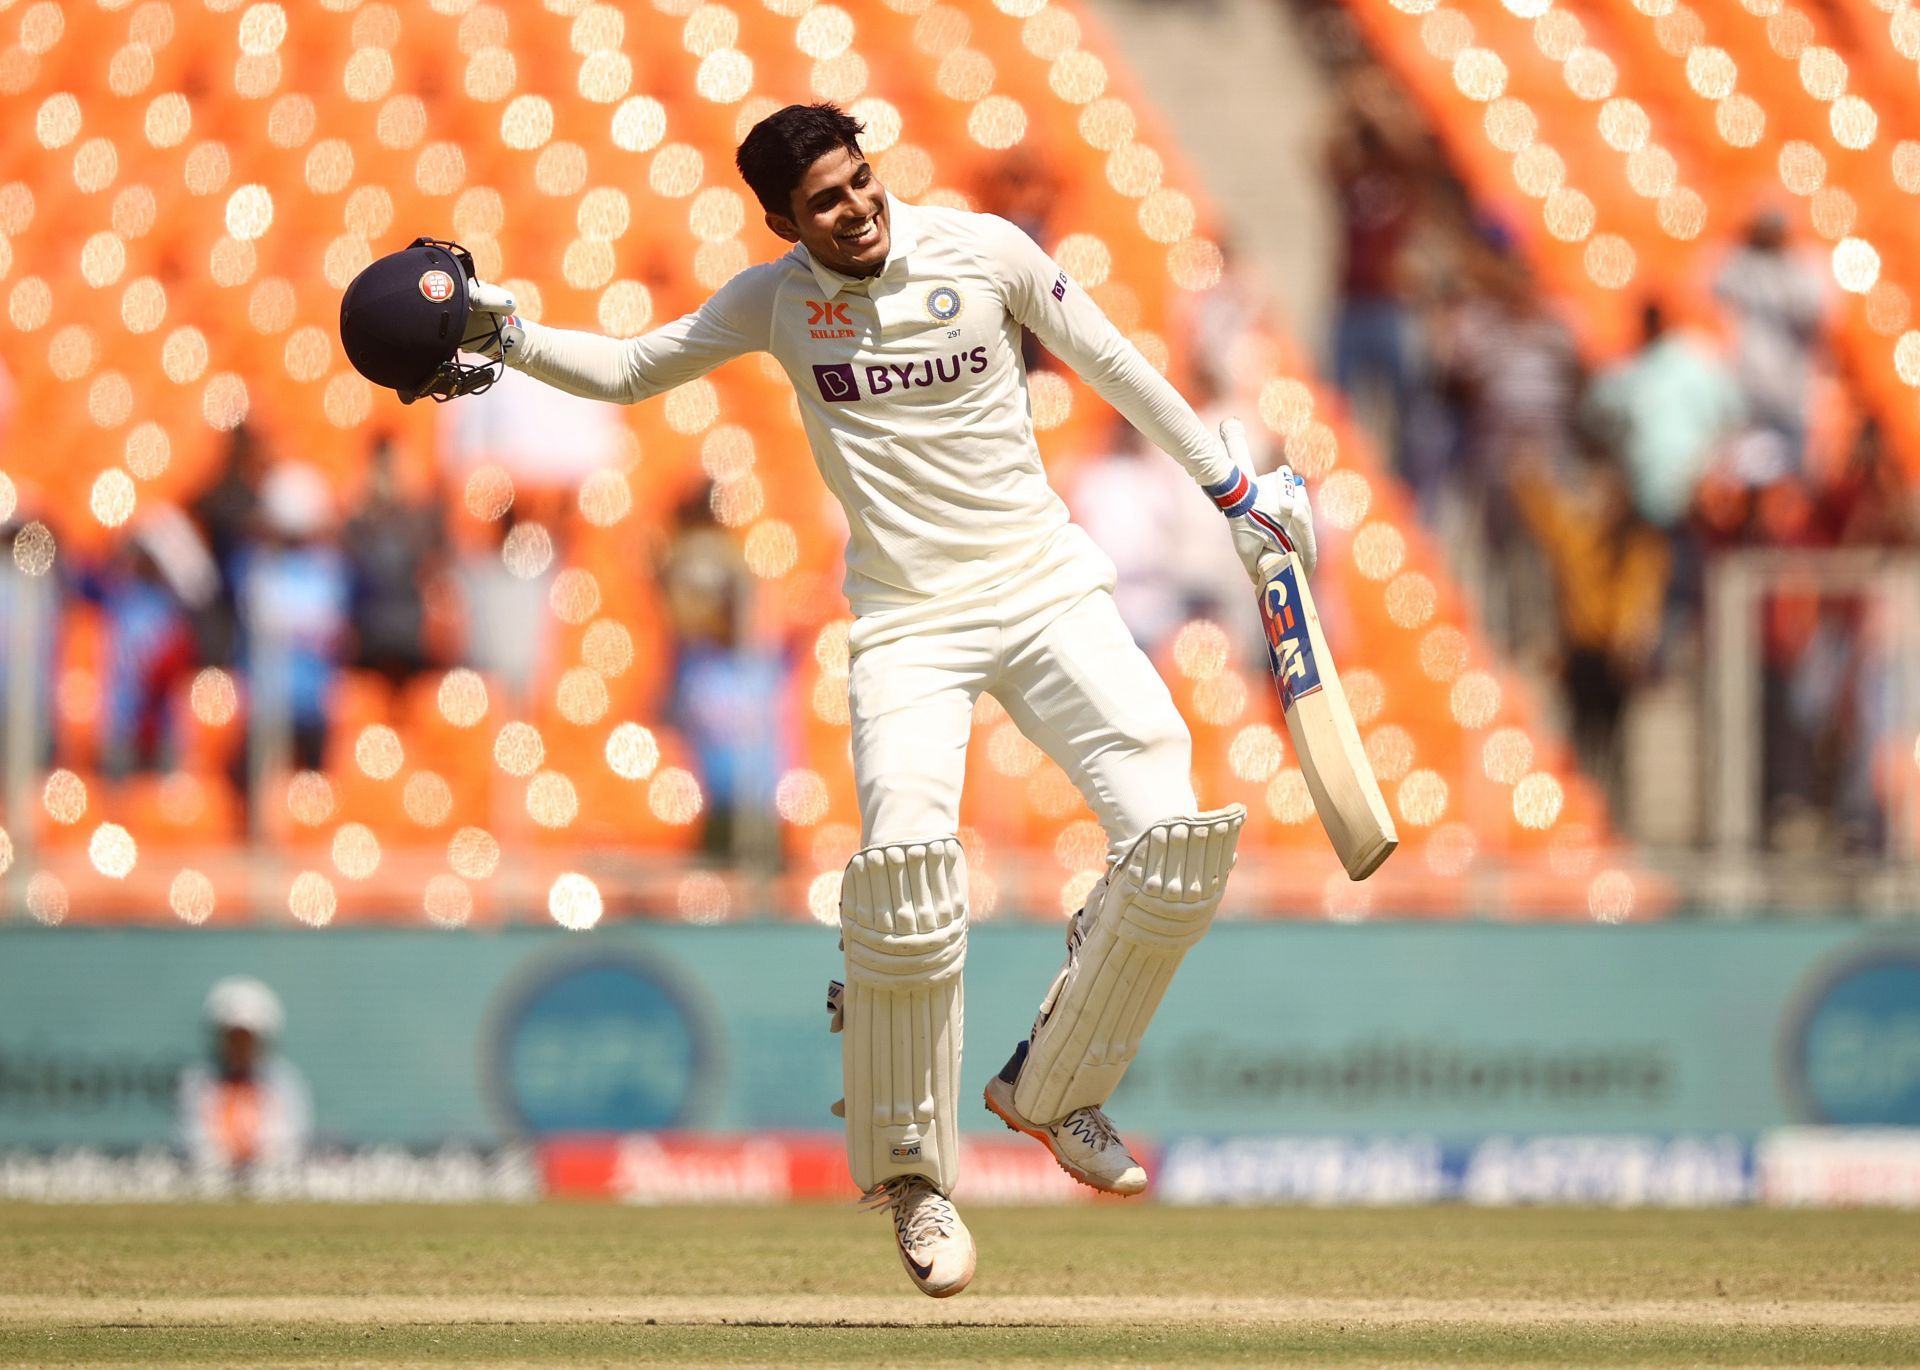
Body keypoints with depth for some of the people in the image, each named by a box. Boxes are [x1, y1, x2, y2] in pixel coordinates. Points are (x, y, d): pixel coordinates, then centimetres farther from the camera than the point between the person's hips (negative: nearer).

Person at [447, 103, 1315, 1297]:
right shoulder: (775, 301, -1)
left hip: (1047, 590, 1)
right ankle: (914, 1174, -5)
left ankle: (1051, 1088, 7)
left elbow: (1114, 367, 8)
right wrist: (505, 335, -10)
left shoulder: (985, 252, -3)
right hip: (908, 623, -1)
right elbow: (627, 371, 7)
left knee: (1174, 839, -16)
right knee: (904, 866, -24)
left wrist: (1238, 492, 13)